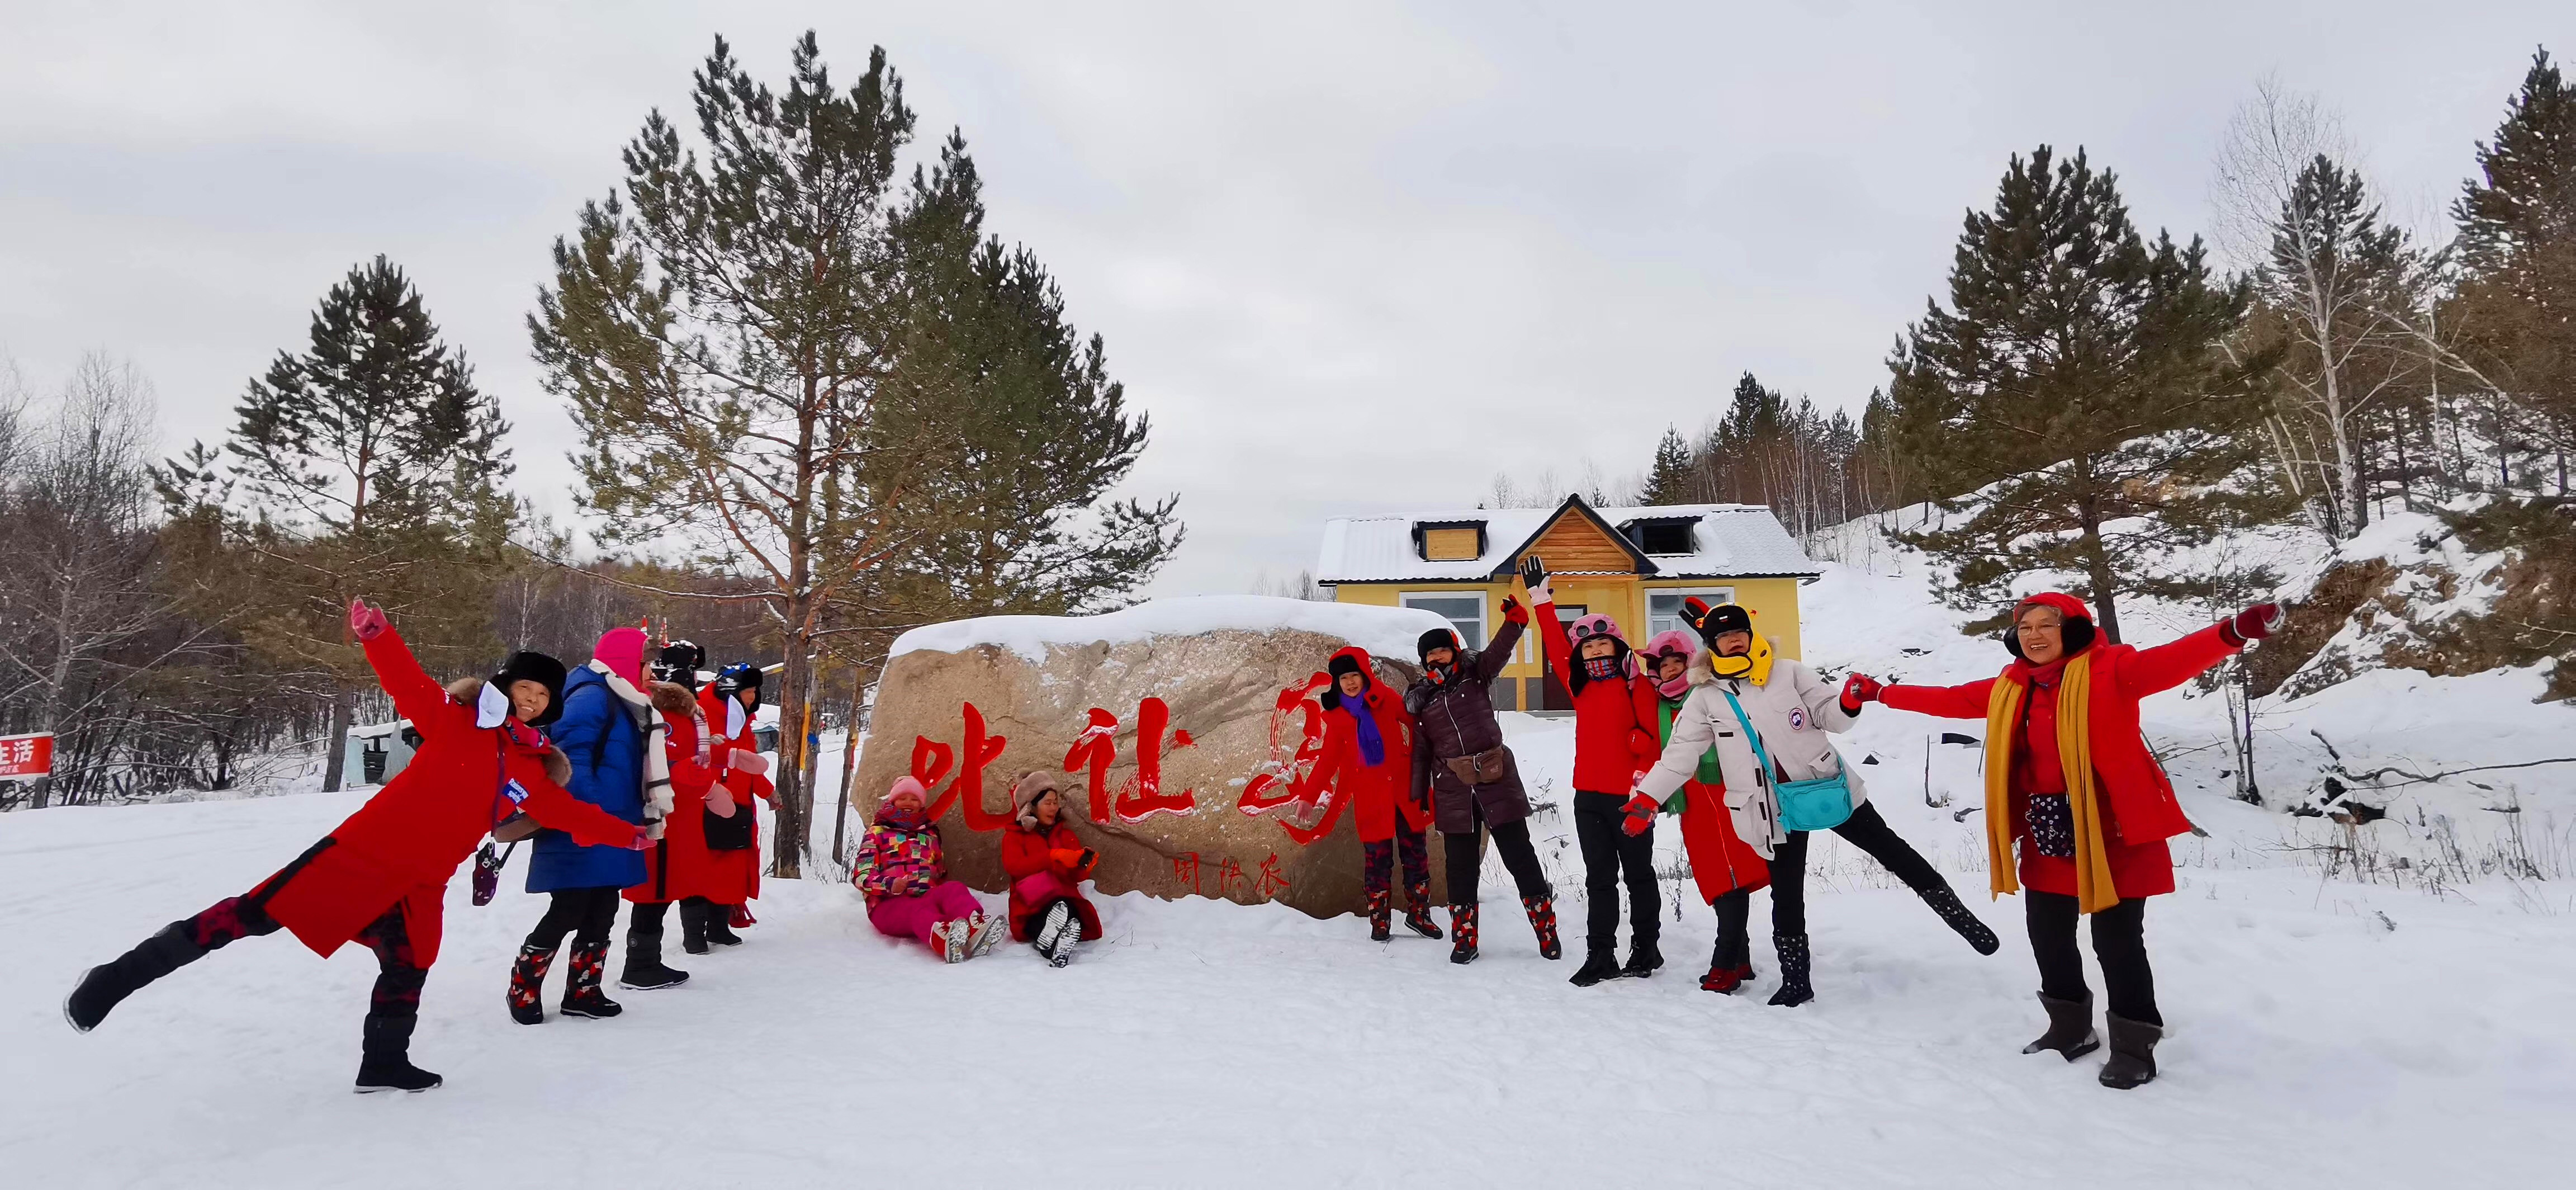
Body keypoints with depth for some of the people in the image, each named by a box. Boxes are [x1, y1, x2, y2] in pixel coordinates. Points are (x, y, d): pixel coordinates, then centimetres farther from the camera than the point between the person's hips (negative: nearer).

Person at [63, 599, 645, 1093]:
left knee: (407, 972, 13)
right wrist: (376, 633, -30)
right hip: (367, 850, -5)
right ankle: (121, 976, 7)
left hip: (422, 884, 6)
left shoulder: (535, 770, 11)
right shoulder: (456, 720, -3)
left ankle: (384, 1064, 30)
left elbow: (569, 813, 18)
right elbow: (407, 682, -14)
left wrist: (626, 834, 15)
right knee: (255, 915, -7)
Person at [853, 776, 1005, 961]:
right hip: (890, 904, -3)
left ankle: (975, 929, -66)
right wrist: (889, 885, -19)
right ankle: (948, 942, -75)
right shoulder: (877, 834, 15)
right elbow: (861, 875, 2)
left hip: (927, 898, 4)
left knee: (954, 888, -31)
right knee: (920, 910, -39)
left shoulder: (929, 834, 28)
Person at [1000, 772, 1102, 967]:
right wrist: (1055, 857, -20)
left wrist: (1084, 864, -14)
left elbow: (1077, 876, 12)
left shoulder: (1065, 833, 22)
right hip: (1030, 909, -2)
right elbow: (1015, 867, -9)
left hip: (1066, 901, 2)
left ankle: (1050, 943, -66)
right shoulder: (1014, 835, 14)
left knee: (1062, 909, -38)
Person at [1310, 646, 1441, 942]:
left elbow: (1416, 725, 0)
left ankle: (1419, 914, 22)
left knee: (1416, 853, 8)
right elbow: (1329, 758, 9)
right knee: (1377, 859, 1)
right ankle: (1379, 921, 12)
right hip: (1370, 798, 0)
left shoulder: (1387, 699, -1)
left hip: (1405, 790, 0)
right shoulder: (1337, 717, 4)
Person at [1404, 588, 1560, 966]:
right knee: (1461, 864, 7)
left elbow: (1499, 651, -18)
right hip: (1453, 790, 2)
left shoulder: (1477, 674, 3)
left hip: (1498, 782, -2)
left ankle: (1547, 931, 11)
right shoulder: (1421, 698, 8)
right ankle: (1464, 939, 18)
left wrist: (1515, 621, -36)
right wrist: (1417, 797, 8)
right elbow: (1421, 751, 11)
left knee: (1520, 857, 2)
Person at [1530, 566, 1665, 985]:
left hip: (1629, 796, -5)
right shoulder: (1580, 685, 8)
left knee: (1639, 875, 10)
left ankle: (1646, 951, 22)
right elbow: (1556, 648, 12)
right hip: (1589, 797, 5)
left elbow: (1654, 738, -10)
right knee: (1599, 879, 8)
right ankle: (1600, 958, 13)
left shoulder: (1637, 687, -7)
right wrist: (1542, 600, 10)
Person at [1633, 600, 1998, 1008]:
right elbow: (1680, 754, -3)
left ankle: (1959, 915, 26)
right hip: (1776, 807, 1)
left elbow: (1828, 716, 0)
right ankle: (1795, 981, 21)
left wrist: (1849, 702, -23)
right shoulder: (1705, 698, -3)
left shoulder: (1788, 672, -3)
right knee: (1786, 894, 8)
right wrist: (1647, 797, -12)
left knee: (1890, 849, 7)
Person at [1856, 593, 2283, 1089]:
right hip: (2047, 832, 7)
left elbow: (2171, 662, -28)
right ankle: (2071, 1028, 37)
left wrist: (2234, 632, -47)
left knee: (2116, 941, 0)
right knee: (2048, 935, 16)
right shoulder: (2010, 687, 7)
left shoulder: (2109, 669, -12)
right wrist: (1882, 693, 22)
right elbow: (1952, 700, 18)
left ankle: (2133, 1049, 18)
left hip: (2111, 830, -7)